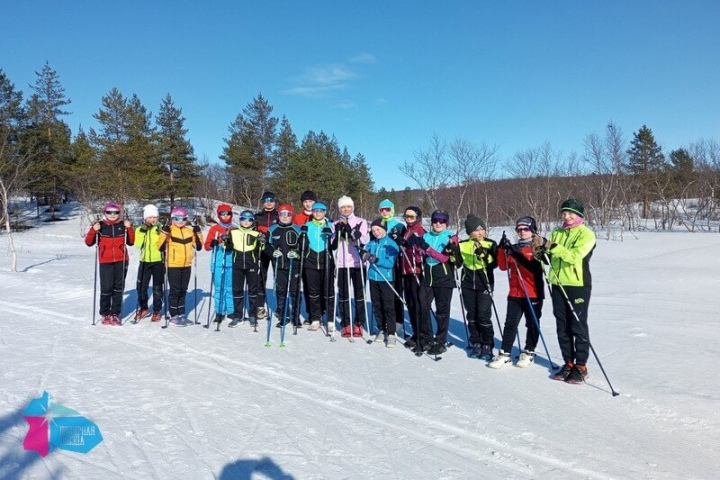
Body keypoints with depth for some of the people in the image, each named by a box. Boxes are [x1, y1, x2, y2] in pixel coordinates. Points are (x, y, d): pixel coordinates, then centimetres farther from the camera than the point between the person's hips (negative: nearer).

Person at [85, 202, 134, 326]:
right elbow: (89, 242, 4)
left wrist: (129, 228, -4)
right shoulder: (100, 225, 4)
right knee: (106, 288, -6)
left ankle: (115, 314, 14)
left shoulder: (123, 225, 8)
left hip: (121, 261, 2)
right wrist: (93, 230, -12)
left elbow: (131, 242, 8)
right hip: (105, 262, -1)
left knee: (118, 287, 5)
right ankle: (105, 314, 10)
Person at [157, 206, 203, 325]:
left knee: (183, 291, 13)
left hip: (187, 265, 5)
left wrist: (198, 234, 0)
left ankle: (181, 314, 23)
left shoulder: (190, 230, 7)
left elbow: (198, 246, 12)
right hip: (173, 266, -5)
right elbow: (161, 247, -12)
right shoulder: (168, 230, -6)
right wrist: (164, 233, -23)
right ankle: (174, 316, 10)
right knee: (175, 291, 0)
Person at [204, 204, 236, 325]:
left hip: (231, 263, 0)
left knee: (230, 287, 1)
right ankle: (219, 312, 9)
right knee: (218, 288, 0)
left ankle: (231, 311, 11)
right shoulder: (214, 228, 8)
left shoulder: (235, 229, 10)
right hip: (218, 263, 0)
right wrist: (214, 243, -15)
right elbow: (207, 246, 5)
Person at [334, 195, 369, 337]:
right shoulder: (336, 224, 13)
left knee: (359, 293, 2)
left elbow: (364, 240, -8)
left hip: (357, 263, -2)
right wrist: (338, 232, -9)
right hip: (341, 264, 2)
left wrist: (350, 231, -20)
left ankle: (359, 324, 10)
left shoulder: (361, 222, 5)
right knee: (343, 294, 3)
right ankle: (346, 324, 10)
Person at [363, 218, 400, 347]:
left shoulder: (391, 244, -9)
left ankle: (391, 333, 1)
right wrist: (365, 254, -17)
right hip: (373, 277, 6)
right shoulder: (371, 243, 8)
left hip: (386, 279, -5)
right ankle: (381, 329, 25)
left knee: (388, 306, -4)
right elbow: (365, 252, 5)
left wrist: (376, 260, -28)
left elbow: (390, 263, -15)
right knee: (376, 305, 12)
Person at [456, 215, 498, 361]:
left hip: (484, 284, -3)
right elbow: (457, 264, 9)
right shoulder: (462, 245, 5)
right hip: (468, 284, 3)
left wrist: (484, 255, -24)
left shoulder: (491, 244, -2)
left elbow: (494, 264, -9)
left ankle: (487, 346, 8)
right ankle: (475, 343, 22)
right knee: (472, 316, 10)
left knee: (484, 316, -6)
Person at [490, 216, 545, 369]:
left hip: (533, 293, -4)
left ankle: (529, 352, 22)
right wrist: (502, 249, -10)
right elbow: (503, 266, 2)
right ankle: (505, 353, 7)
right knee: (510, 323, 4)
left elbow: (534, 268, -20)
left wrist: (517, 256, -29)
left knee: (532, 324, 8)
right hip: (515, 293, 4)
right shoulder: (514, 248, 9)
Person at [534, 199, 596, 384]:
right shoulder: (557, 233, 11)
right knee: (562, 327, 10)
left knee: (578, 326, 2)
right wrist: (541, 252, -6)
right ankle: (568, 363, 21)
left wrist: (548, 244, -27)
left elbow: (574, 256, -22)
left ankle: (581, 366, 11)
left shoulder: (586, 234, -6)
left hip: (578, 285, -5)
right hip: (558, 285, 6)